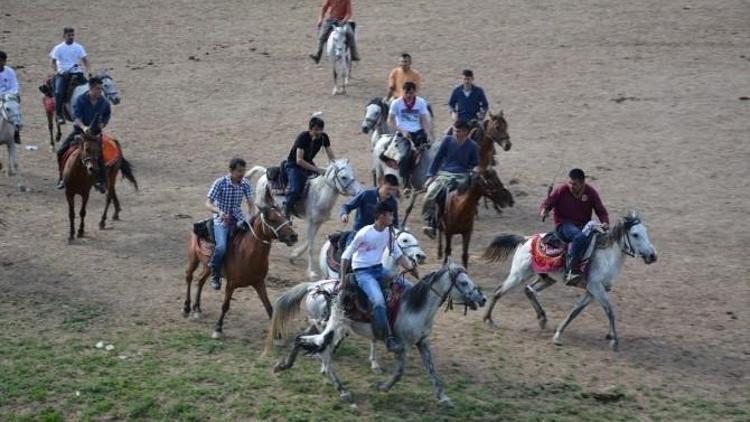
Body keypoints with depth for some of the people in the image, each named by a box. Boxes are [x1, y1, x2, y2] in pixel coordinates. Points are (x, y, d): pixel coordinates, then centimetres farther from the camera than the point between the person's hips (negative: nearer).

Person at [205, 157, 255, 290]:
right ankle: (215, 275, -3)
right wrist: (219, 212, -30)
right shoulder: (220, 183, -12)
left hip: (238, 219, 4)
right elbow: (208, 203, -11)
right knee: (221, 247, -27)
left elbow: (250, 204, 6)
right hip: (221, 220, -4)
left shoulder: (245, 184, -1)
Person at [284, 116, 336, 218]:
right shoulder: (303, 137, -27)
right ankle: (286, 213, -13)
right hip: (294, 165, -7)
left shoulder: (323, 137, -10)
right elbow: (299, 160, -34)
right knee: (295, 190, -26)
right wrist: (317, 169, -38)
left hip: (309, 164, 7)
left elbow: (331, 157, -6)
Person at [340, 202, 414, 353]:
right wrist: (343, 279, -13)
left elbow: (398, 255, 12)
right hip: (363, 272, -7)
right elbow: (346, 255, -10)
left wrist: (410, 266, -6)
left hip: (379, 269, 7)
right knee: (378, 300, -31)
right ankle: (389, 338, -25)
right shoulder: (364, 233, -15)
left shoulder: (389, 233, 4)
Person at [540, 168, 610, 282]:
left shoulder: (591, 192, 3)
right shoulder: (561, 190, -5)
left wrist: (605, 222, -14)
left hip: (584, 225, 4)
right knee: (581, 237, -38)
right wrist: (544, 211, -24)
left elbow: (601, 211, 7)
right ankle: (570, 271, -36)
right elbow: (547, 203, 1)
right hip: (564, 225, -4)